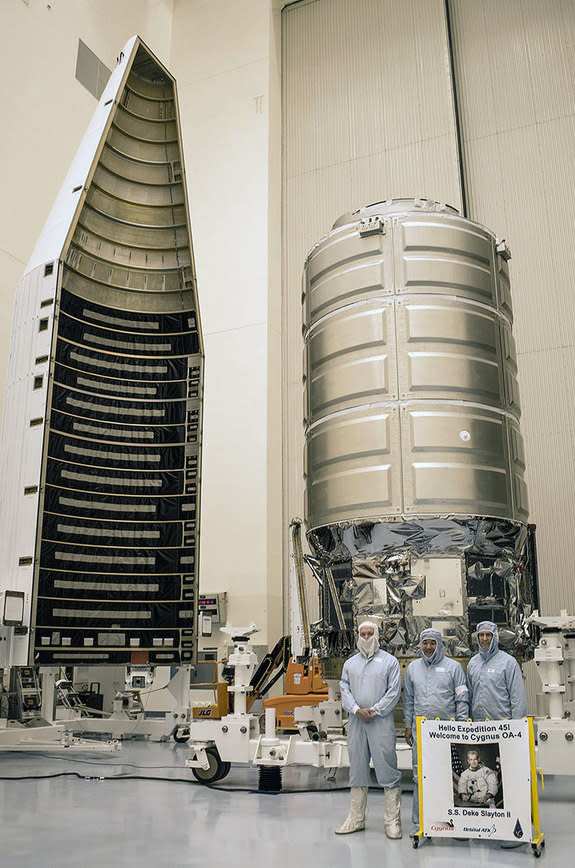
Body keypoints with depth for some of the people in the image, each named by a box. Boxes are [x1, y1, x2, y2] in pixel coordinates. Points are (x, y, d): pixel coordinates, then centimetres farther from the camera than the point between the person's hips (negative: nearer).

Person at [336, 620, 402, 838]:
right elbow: (344, 689, 8)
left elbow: (394, 691, -3)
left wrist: (374, 710, -11)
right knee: (357, 770, 10)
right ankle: (356, 819, 18)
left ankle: (392, 821, 4)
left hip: (381, 722, -4)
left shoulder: (389, 661, 3)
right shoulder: (350, 663, 15)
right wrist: (357, 709, -8)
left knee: (387, 769, -4)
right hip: (356, 722, 4)